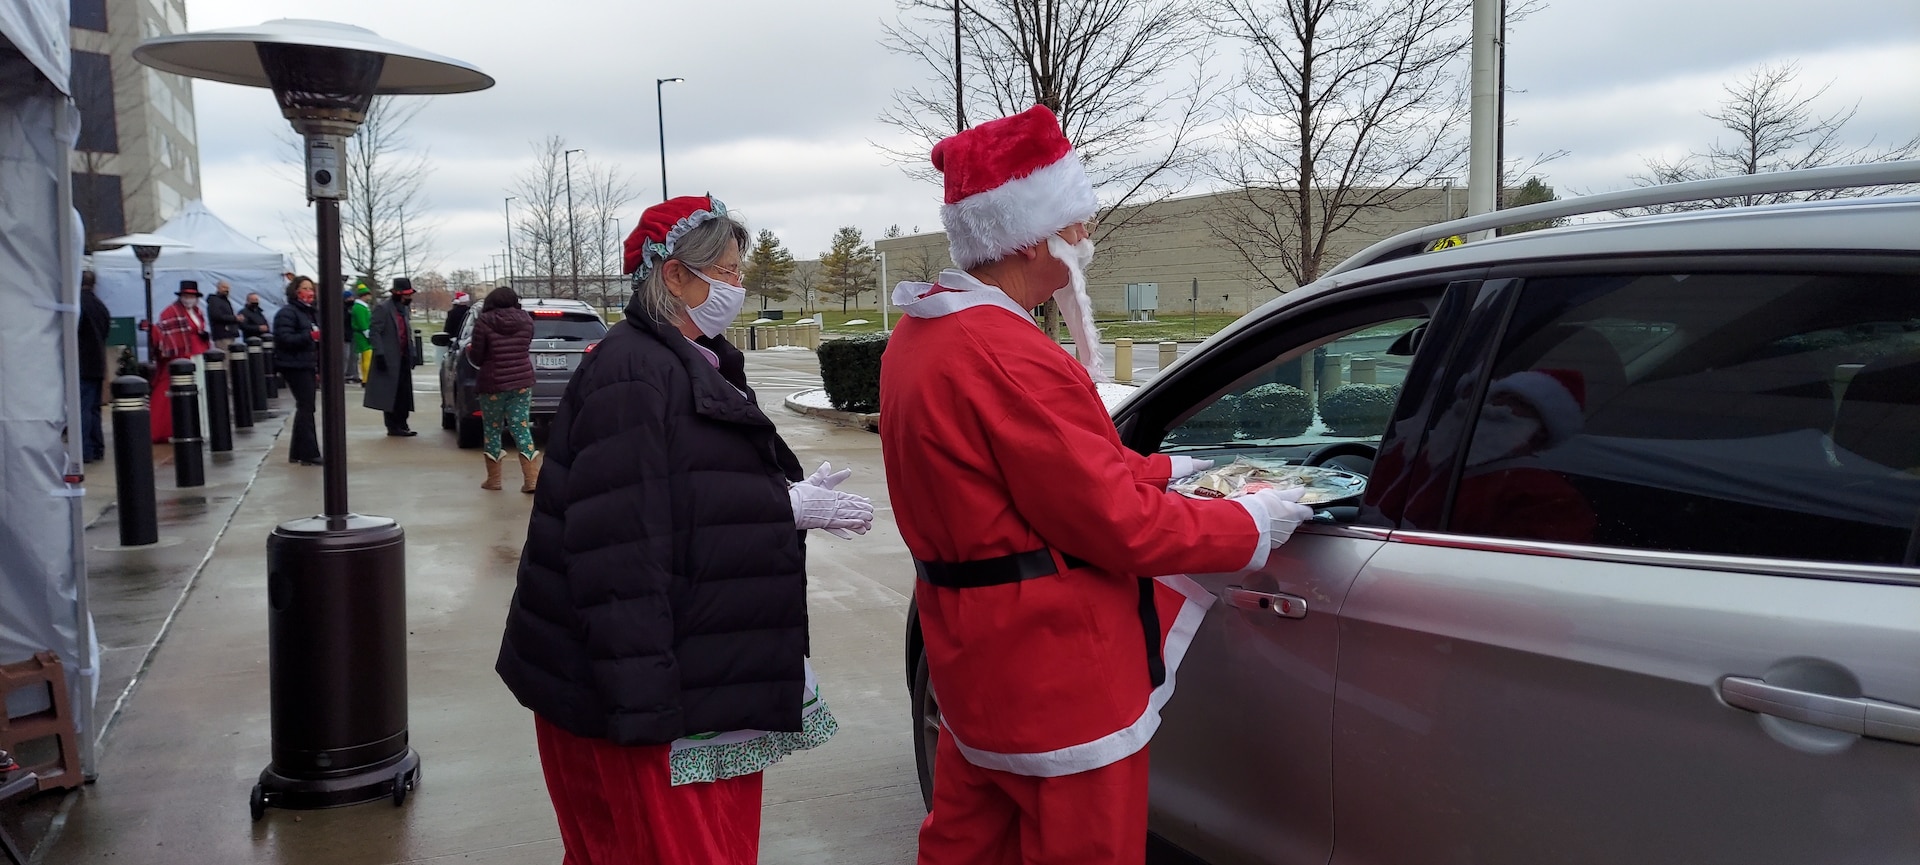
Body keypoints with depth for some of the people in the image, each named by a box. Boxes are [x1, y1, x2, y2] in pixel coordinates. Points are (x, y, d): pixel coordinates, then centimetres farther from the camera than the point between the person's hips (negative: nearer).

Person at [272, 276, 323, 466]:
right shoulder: (287, 313, -9)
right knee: (306, 407, -10)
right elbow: (284, 339, -20)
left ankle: (298, 453, 18)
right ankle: (309, 454, -8)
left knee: (305, 408, 11)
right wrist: (309, 336, -30)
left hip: (308, 366, 9)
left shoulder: (313, 313, 16)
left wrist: (318, 369, 21)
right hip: (294, 366, -8)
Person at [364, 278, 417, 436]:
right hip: (389, 360, -8)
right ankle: (393, 427, 2)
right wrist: (379, 354, -19)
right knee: (390, 395, -3)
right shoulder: (382, 308, -9)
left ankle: (401, 426, 14)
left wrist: (411, 354, 14)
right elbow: (374, 333, -13)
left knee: (404, 395, 8)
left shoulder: (403, 309, 16)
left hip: (403, 359, 8)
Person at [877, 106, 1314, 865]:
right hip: (1060, 684, -10)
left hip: (976, 668, 10)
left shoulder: (923, 334, 7)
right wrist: (1251, 528, -8)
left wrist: (1159, 470, 14)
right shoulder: (1007, 359, -26)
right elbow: (1119, 523, -21)